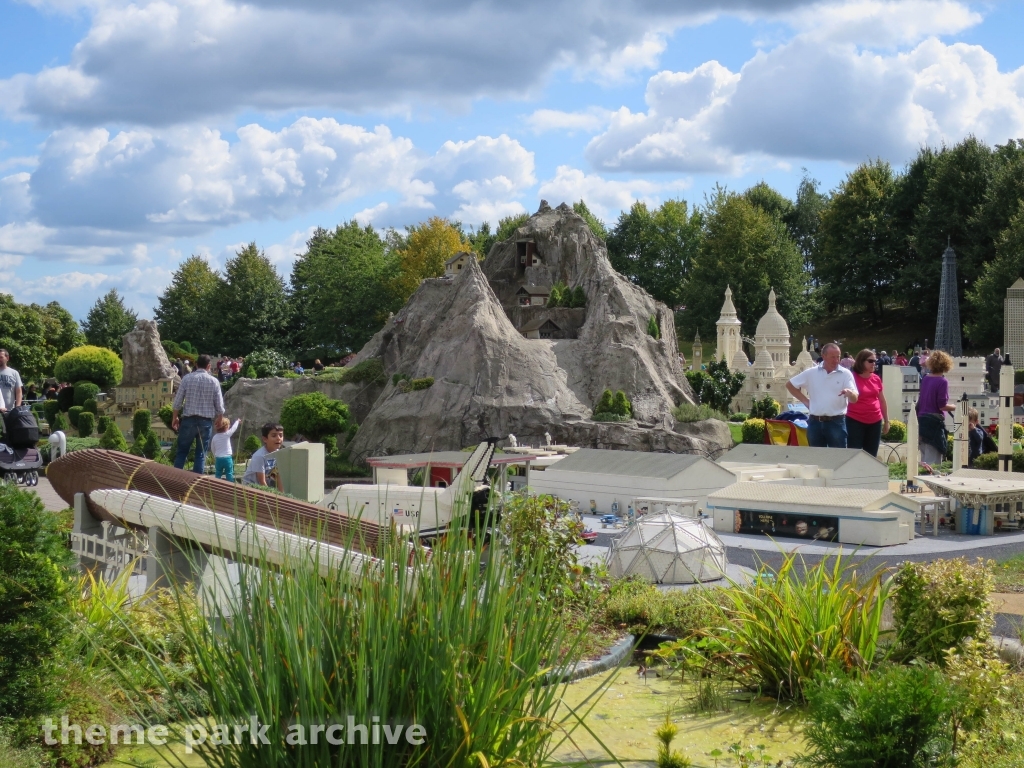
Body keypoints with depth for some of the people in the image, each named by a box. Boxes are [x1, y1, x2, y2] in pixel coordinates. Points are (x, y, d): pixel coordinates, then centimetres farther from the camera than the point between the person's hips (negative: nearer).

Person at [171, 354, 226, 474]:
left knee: (182, 452, 8)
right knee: (201, 454, 6)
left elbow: (177, 402, 0)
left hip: (189, 420, 0)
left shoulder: (187, 378, -2)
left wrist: (175, 418, 13)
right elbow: (219, 406, 1)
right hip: (206, 421, 0)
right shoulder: (214, 381, -1)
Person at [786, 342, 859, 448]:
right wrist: (805, 400, 7)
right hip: (815, 422, 3)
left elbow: (854, 399, -10)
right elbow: (790, 384, 14)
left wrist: (850, 393, -34)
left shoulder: (845, 374, -3)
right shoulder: (811, 373, 4)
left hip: (836, 423, -2)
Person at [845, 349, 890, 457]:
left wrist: (886, 421, 17)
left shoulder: (876, 379, 8)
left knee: (871, 456, 9)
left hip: (875, 422, 5)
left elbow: (882, 401, 16)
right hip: (855, 421, -5)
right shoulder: (852, 377, -6)